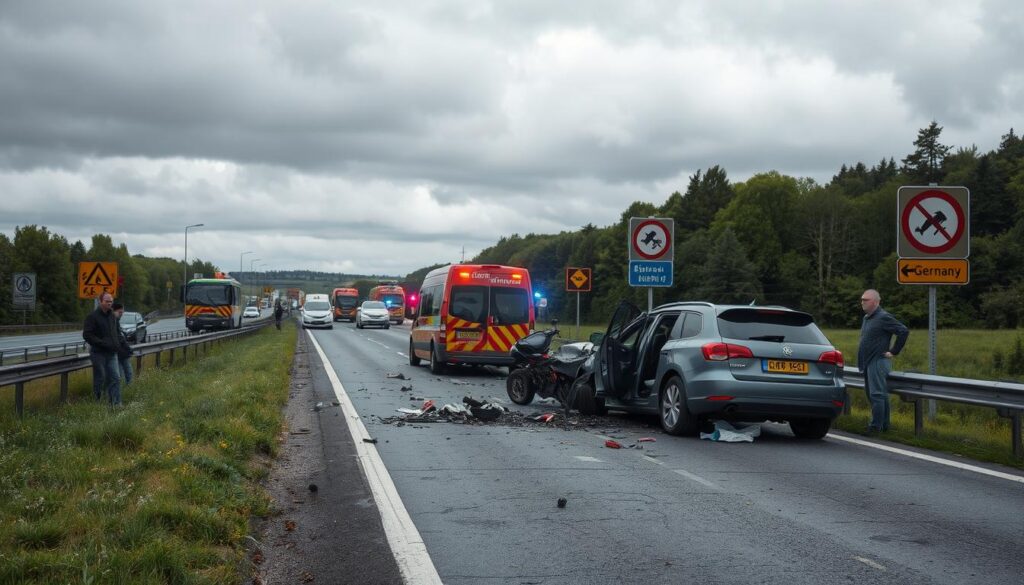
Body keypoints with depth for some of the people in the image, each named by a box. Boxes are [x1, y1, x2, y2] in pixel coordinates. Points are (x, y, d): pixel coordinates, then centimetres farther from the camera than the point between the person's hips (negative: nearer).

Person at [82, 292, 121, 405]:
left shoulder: (112, 316, 15)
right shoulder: (93, 316, -8)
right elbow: (86, 335, -14)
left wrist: (115, 344, 12)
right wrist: (102, 343, -19)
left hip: (111, 353, 6)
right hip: (98, 353, -6)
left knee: (115, 378, -2)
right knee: (100, 379, 0)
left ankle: (116, 403, -2)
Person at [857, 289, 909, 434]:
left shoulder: (883, 318, -12)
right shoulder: (866, 318, 16)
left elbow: (904, 331, -17)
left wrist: (894, 351, -13)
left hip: (878, 362, -10)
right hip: (869, 362, 10)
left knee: (877, 394, -11)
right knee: (876, 394, 13)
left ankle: (876, 426, -11)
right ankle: (884, 425, 19)